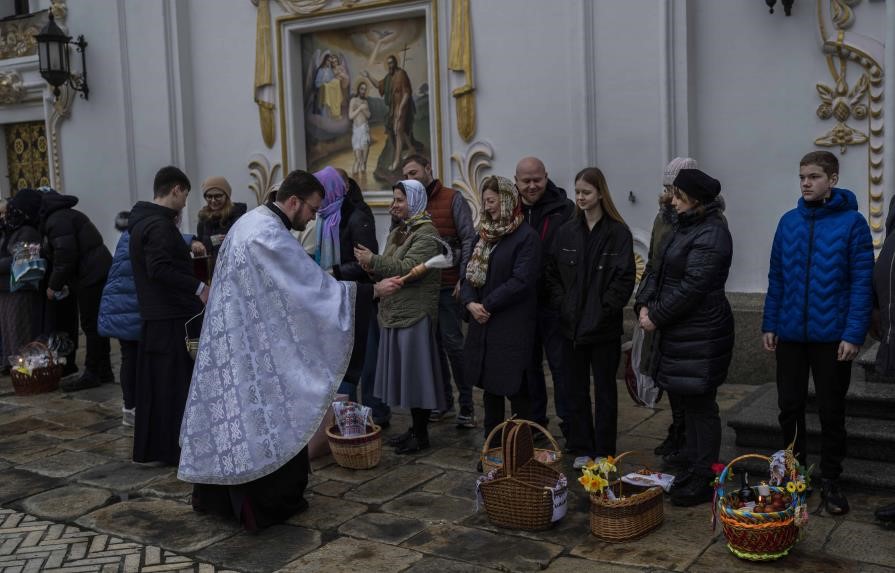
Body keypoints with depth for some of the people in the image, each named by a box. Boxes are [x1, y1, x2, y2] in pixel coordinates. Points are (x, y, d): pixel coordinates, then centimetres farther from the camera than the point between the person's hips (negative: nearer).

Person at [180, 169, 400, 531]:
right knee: (264, 414, 1)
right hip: (254, 343, -10)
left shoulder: (251, 221, 10)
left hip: (234, 338, 10)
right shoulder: (271, 235, -22)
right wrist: (373, 290, -20)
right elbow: (315, 285, -24)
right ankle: (265, 503, 11)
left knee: (234, 408, 16)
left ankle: (215, 494, 26)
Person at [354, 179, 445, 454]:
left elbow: (409, 268, -22)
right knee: (402, 372, 12)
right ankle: (414, 428, 23)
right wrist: (372, 265, -2)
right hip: (394, 312, 9)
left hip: (414, 314, -9)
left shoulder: (426, 234, -10)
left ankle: (421, 434, 8)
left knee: (416, 373, -2)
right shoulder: (398, 232, 16)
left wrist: (374, 261, -18)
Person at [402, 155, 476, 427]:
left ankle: (466, 405, 4)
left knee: (452, 342, -5)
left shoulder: (453, 199, 0)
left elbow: (468, 239, -4)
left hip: (447, 286, -4)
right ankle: (443, 401, 19)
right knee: (432, 343, 8)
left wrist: (463, 278, -11)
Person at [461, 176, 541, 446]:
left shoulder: (526, 237, -8)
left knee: (515, 390, -3)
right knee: (490, 388, 13)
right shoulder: (484, 235, 14)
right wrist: (471, 302, -8)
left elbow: (521, 281, -17)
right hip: (483, 325, 7)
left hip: (513, 328, -7)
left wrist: (487, 305, -14)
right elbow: (470, 272, 11)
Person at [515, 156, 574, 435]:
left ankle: (570, 426, 13)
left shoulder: (564, 209, -7)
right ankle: (534, 423, 29)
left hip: (554, 303, -4)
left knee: (561, 364, 2)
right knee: (528, 364, 15)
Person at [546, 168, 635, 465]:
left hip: (604, 327, -4)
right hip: (572, 326, 4)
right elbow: (552, 274, 9)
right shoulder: (566, 232, 6)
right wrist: (563, 305, -2)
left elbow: (625, 277, -9)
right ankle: (581, 449, 22)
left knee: (604, 390, 7)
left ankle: (603, 452, 17)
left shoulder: (618, 233, -6)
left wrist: (605, 309, -14)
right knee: (575, 388, 10)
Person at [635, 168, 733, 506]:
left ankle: (704, 481, 7)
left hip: (701, 335, -10)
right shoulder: (685, 228, 16)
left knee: (700, 406, -2)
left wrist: (657, 316, -14)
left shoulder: (710, 234, -16)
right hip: (679, 332, 10)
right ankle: (695, 470, 27)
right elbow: (660, 272, 16)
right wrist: (645, 304, 0)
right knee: (689, 404, 16)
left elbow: (692, 286, -21)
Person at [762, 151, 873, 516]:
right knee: (789, 408, 12)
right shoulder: (789, 222, 5)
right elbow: (776, 278, 8)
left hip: (832, 336, -4)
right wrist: (769, 325, 4)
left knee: (831, 411, 9)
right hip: (790, 334, 4)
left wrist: (854, 334, -15)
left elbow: (862, 283, -10)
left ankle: (830, 481, 23)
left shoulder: (852, 222, -7)